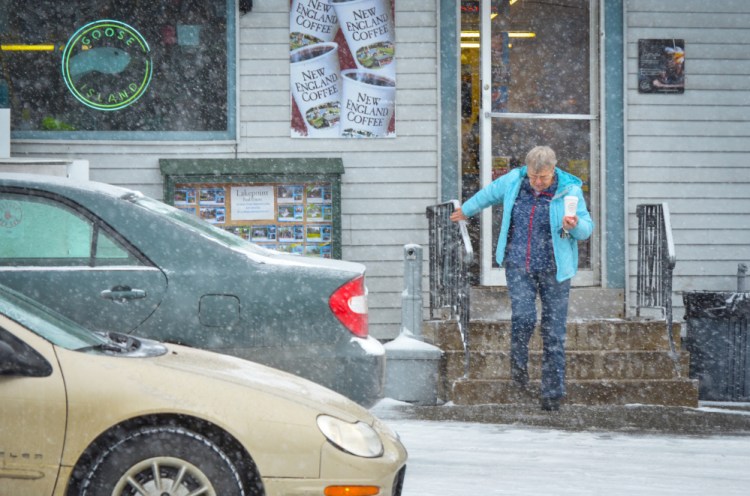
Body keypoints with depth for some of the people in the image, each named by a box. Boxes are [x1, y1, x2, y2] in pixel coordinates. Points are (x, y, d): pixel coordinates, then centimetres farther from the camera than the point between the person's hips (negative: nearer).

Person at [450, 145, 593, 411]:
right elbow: (490, 193, 19)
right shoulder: (513, 181, -2)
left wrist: (575, 225, -31)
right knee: (523, 317, -17)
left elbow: (587, 228, -7)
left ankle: (552, 392, 8)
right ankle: (518, 364, 13)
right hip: (519, 266, 1)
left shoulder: (569, 190, -9)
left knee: (553, 332, -1)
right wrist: (467, 210, 34)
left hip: (554, 269, -1)